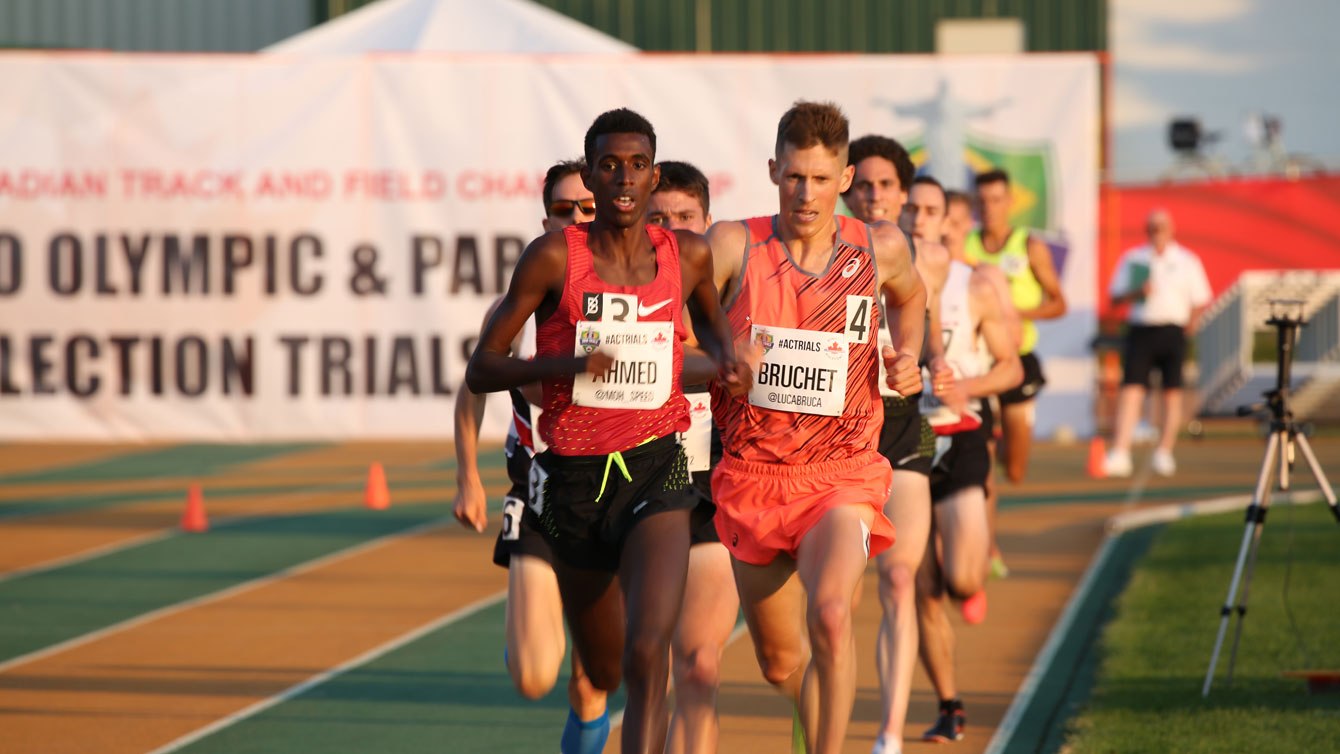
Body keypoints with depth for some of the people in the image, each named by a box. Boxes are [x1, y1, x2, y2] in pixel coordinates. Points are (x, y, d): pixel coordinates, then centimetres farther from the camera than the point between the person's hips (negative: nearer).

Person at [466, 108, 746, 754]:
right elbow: (480, 370, -8)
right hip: (573, 477, 0)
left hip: (656, 468, 0)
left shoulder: (689, 256, 0)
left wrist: (726, 358, 4)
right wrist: (565, 363, -25)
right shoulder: (554, 257, -9)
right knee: (604, 672, 19)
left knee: (646, 657, -23)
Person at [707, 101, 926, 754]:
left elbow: (910, 296, 24)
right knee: (780, 662, 14)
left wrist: (907, 356, 5)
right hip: (753, 475, 1)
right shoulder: (733, 246, -7)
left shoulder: (880, 249, -1)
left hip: (841, 474, -1)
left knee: (830, 616, -30)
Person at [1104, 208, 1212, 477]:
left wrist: (1189, 325, -2)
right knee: (1131, 390, -11)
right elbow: (1116, 297, 7)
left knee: (1172, 393, 1)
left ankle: (1164, 453, 12)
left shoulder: (1187, 261, 8)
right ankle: (1120, 453, -16)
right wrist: (1137, 292, -11)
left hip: (1172, 331, 0)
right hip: (1141, 331, 0)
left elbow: (1200, 301, 9)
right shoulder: (1132, 259, 10)